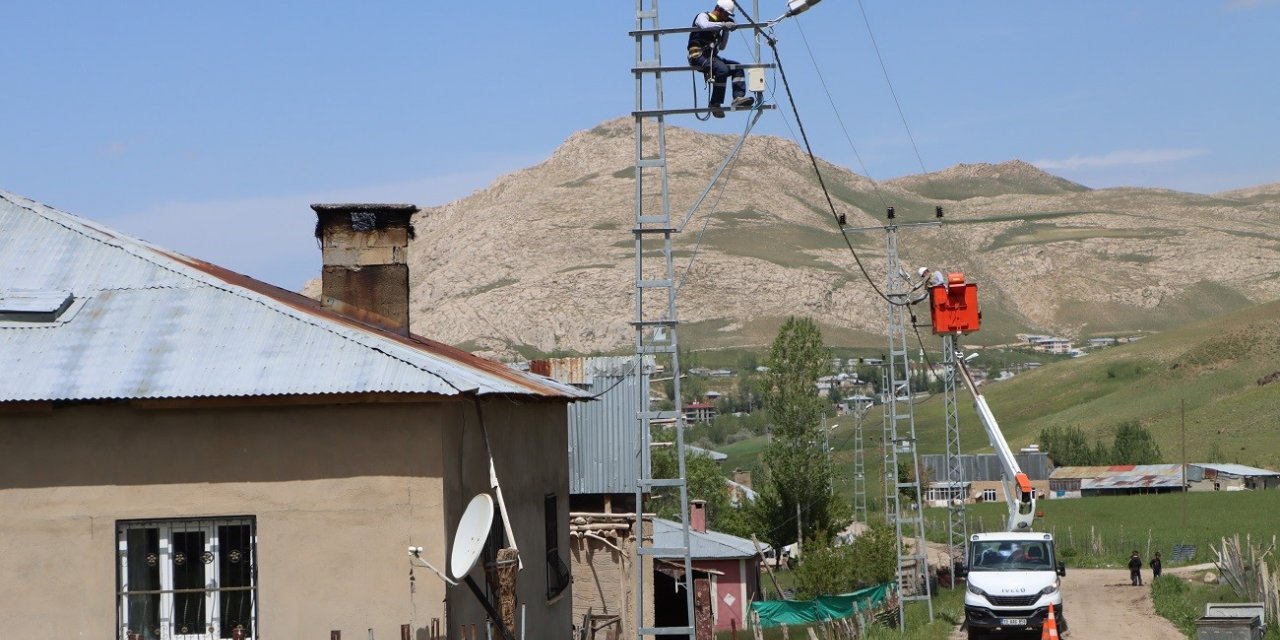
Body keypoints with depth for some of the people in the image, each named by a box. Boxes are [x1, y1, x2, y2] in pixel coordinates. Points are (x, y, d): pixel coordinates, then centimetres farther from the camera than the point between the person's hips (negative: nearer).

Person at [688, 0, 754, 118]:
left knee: (737, 67, -4)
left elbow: (721, 47, 25)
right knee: (722, 69, -31)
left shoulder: (717, 26, 24)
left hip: (711, 57, 9)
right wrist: (723, 25, -29)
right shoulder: (703, 16, 1)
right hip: (698, 56, -9)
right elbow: (704, 25, -25)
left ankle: (738, 97, -17)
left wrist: (726, 31, 13)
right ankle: (715, 104, -27)